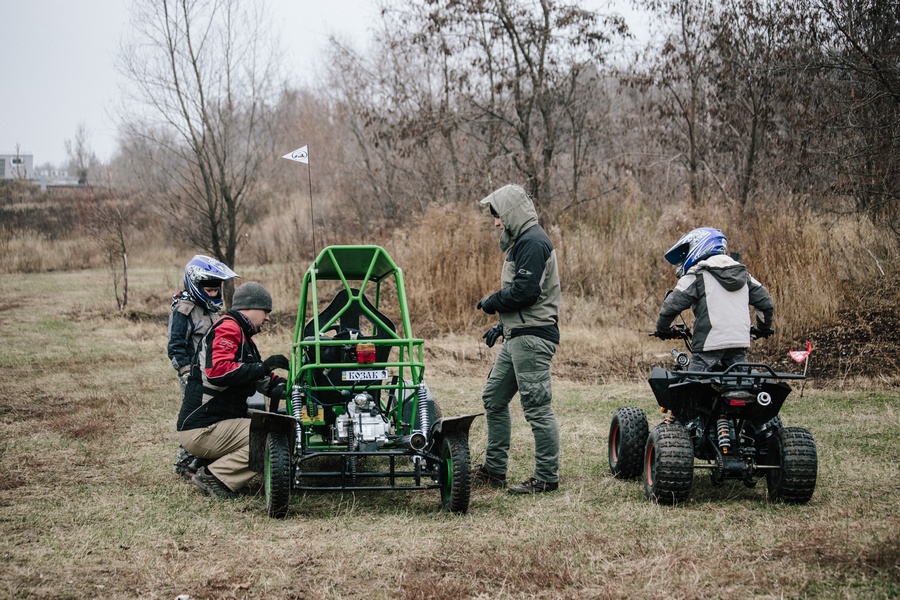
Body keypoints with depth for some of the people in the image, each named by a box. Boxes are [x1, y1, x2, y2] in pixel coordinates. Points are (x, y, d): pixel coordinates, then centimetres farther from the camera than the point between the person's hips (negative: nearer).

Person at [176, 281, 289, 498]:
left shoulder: (243, 337, 22)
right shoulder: (228, 328, -11)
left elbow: (263, 382, 23)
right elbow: (217, 371, -27)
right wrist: (263, 367, -22)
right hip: (202, 430, -10)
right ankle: (215, 477, -15)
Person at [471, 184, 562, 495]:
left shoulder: (533, 242, -14)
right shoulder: (523, 241, 20)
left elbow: (524, 291, -23)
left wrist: (492, 302, -8)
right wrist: (502, 325, 19)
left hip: (532, 338, -11)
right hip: (518, 336, 11)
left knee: (536, 406, -7)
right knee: (493, 398, 15)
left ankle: (547, 477, -2)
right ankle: (494, 469, 22)